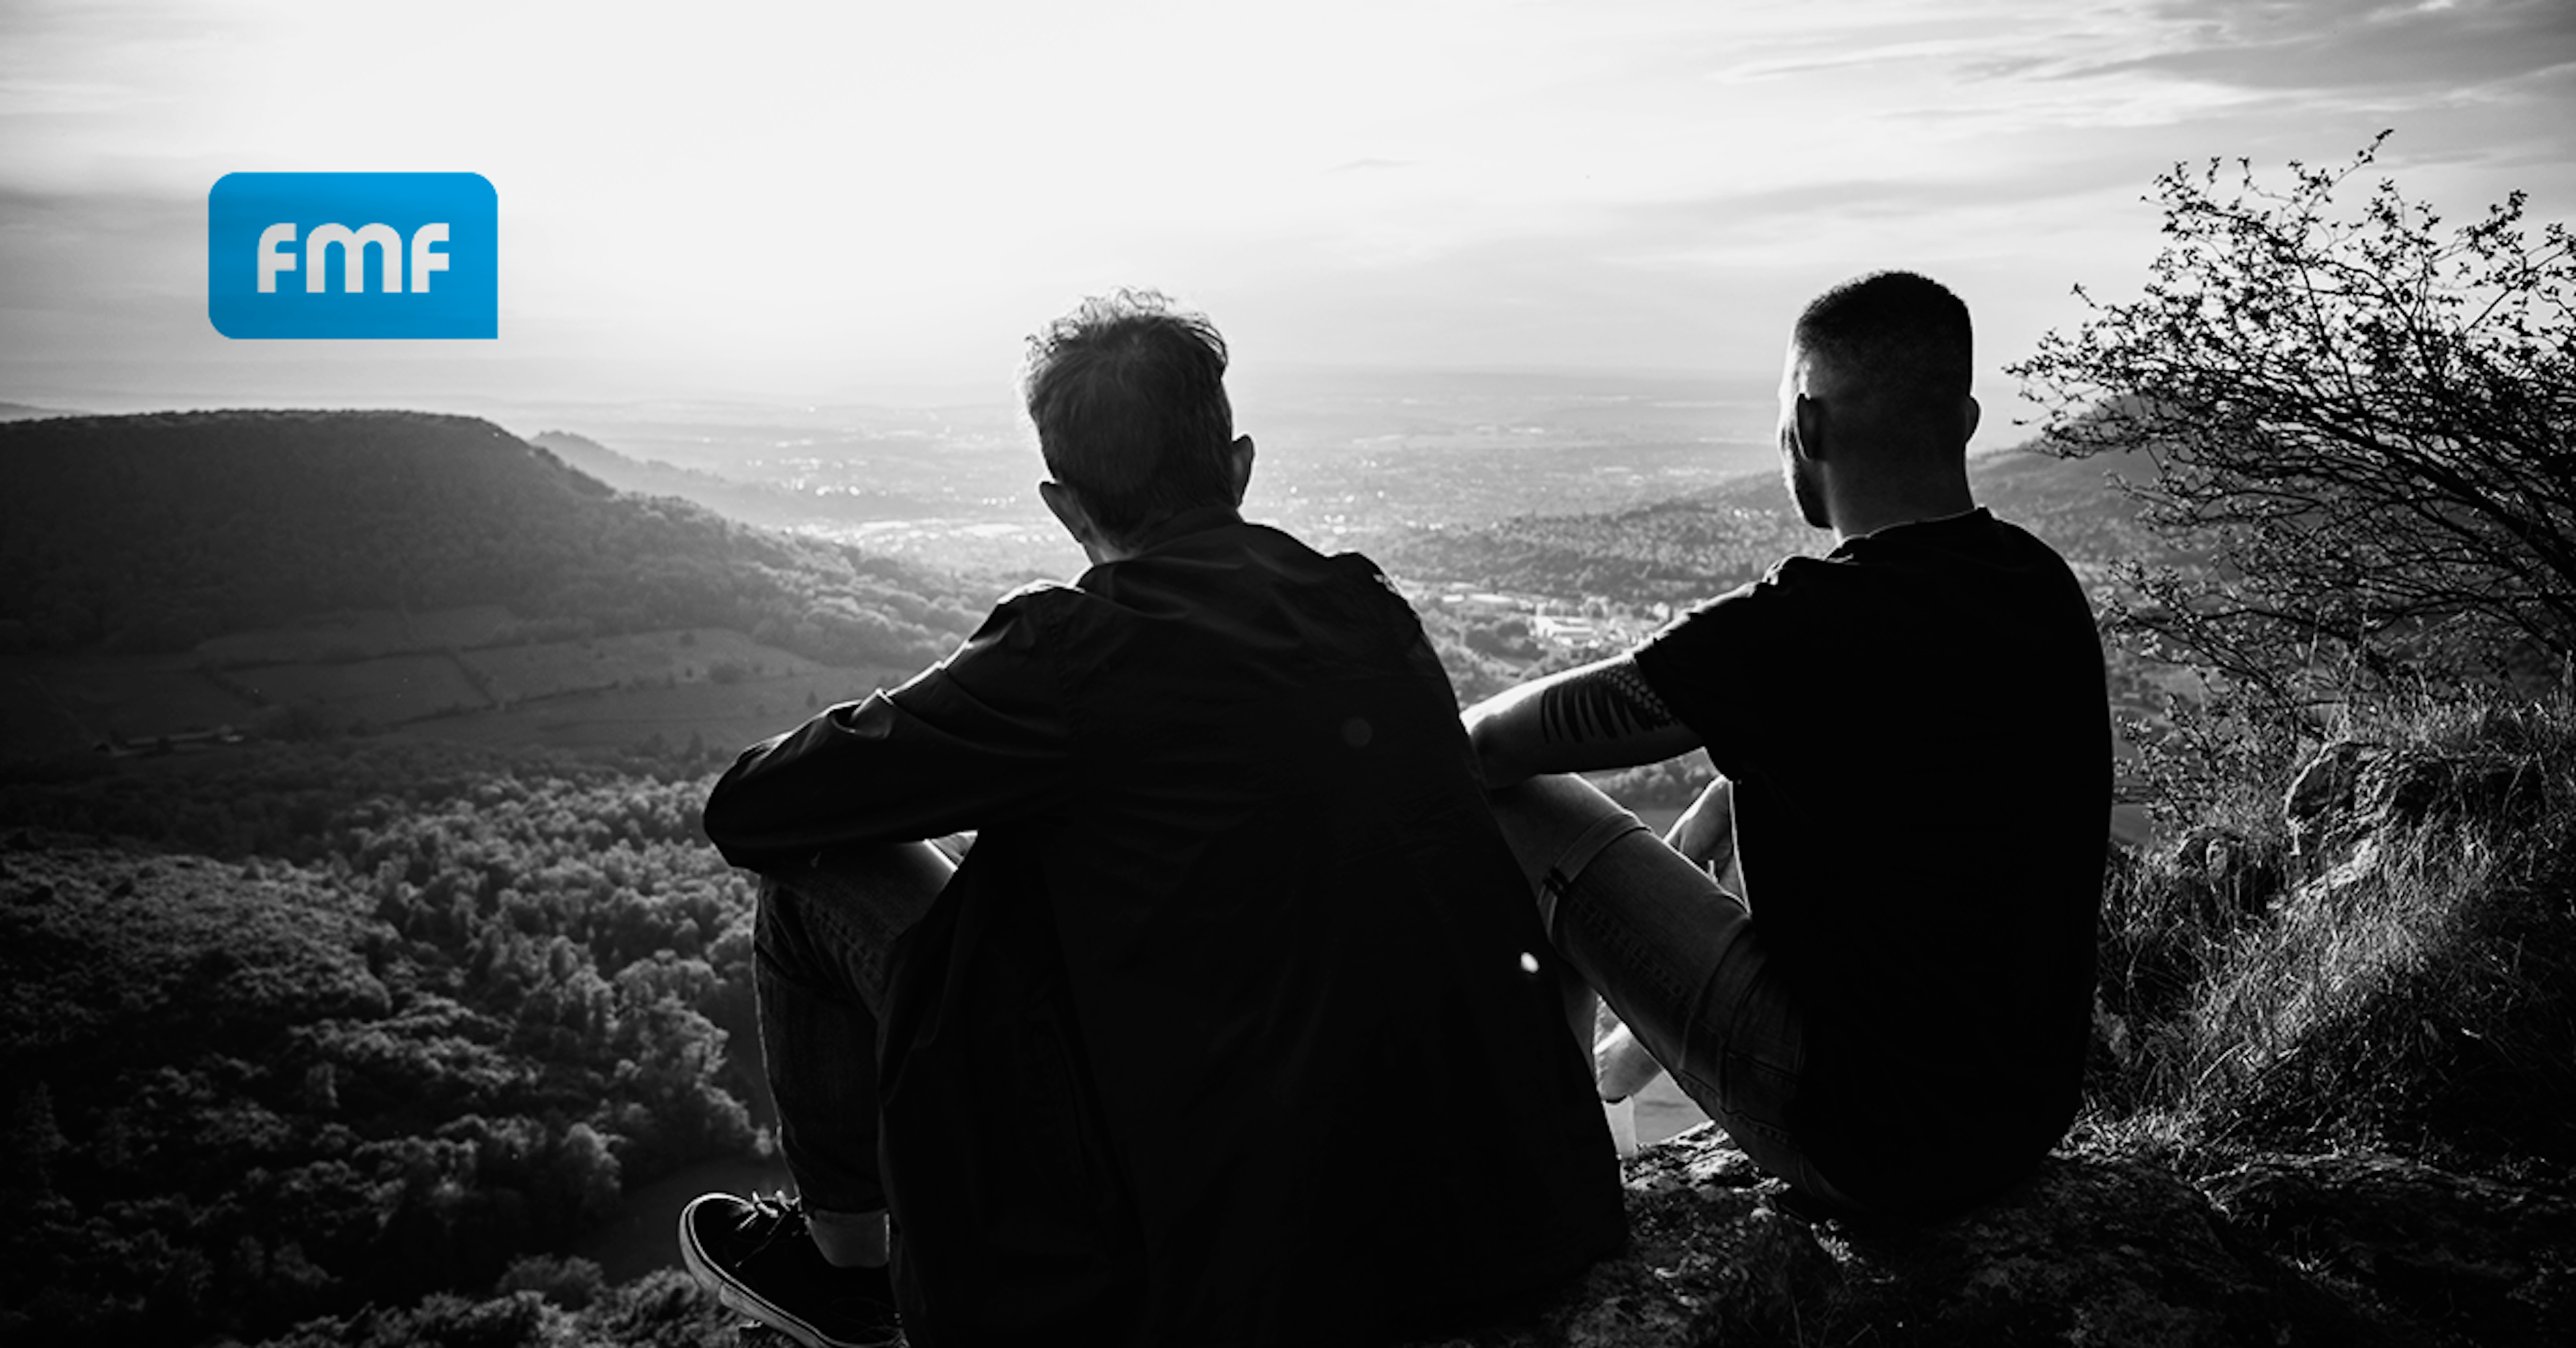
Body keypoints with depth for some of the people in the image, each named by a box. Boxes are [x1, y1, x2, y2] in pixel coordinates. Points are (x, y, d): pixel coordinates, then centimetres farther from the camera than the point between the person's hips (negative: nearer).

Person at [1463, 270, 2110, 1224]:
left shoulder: (1808, 625, -25)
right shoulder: (2048, 586, 1)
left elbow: (1490, 745, -17)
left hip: (1878, 1152, -8)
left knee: (1515, 810, -3)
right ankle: (1632, 1066, 44)